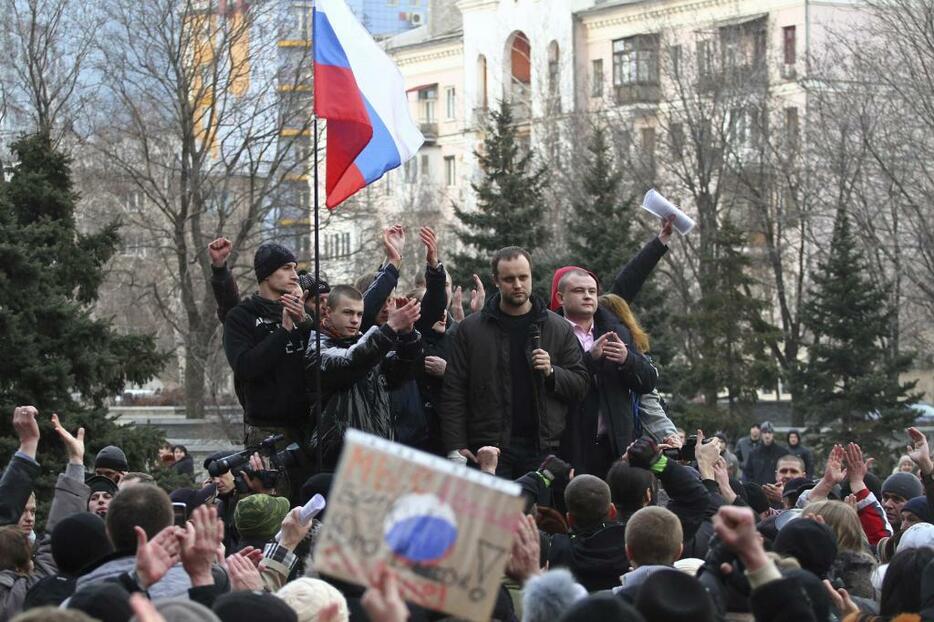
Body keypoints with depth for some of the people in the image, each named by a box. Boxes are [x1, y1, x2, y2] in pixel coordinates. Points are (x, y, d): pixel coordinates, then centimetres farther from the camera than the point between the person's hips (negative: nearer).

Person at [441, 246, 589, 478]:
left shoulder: (559, 329, 9)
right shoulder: (471, 329, 7)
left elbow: (581, 383, 11)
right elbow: (454, 391, 5)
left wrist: (551, 372, -10)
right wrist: (456, 448, -3)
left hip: (542, 449, 1)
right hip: (490, 448, -1)